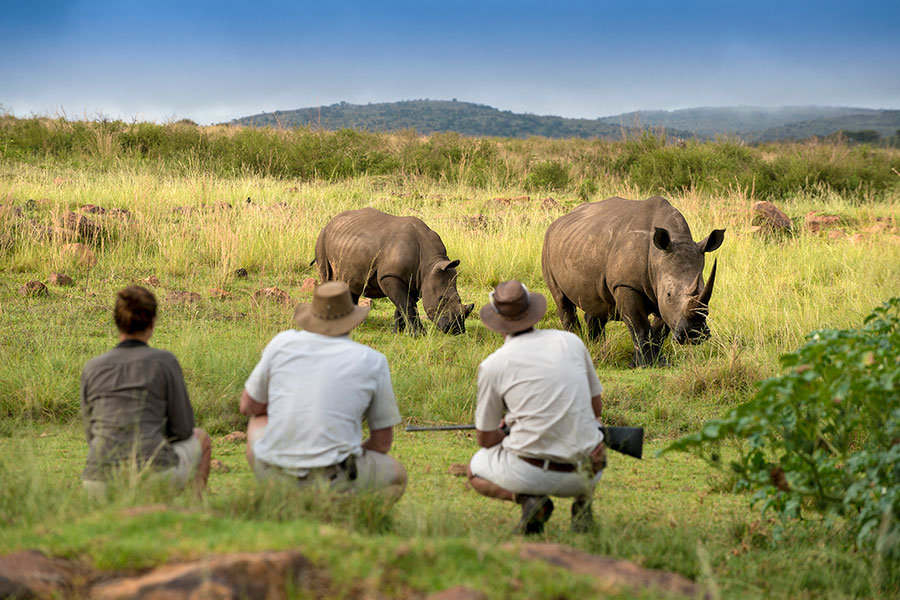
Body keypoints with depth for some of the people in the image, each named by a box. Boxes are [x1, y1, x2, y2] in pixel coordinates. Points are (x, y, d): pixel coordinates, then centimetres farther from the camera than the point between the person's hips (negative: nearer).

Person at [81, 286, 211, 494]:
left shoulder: (92, 368, 9)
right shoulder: (164, 361, 0)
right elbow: (183, 429, 5)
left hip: (100, 485, 3)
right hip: (154, 476, -3)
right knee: (200, 438, 31)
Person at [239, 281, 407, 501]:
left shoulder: (282, 343, 4)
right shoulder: (372, 361, 2)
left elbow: (248, 405, 16)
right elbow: (383, 442, 9)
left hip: (273, 475, 2)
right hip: (334, 481, -2)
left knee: (259, 422, 35)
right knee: (396, 476, 28)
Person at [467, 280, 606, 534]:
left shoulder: (492, 365, -4)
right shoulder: (571, 342, 5)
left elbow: (486, 439, 6)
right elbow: (596, 407, 16)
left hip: (532, 472, -3)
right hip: (588, 472, 3)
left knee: (476, 471, 28)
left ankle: (526, 498, -4)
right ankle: (583, 498, 9)